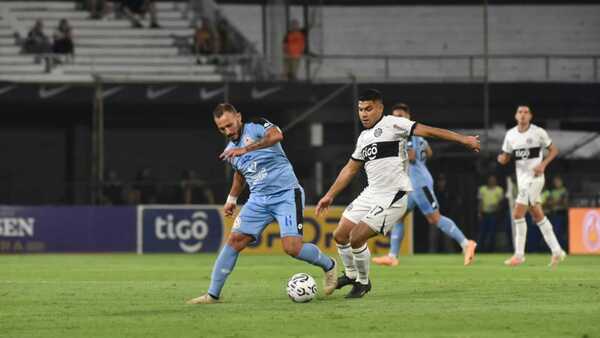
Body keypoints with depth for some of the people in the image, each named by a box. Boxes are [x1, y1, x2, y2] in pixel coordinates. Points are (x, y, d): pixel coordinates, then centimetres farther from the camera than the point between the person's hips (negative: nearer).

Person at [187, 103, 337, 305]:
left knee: (292, 247, -19)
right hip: (259, 199, 6)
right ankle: (213, 294, -2)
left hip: (286, 195, -6)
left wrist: (246, 149, -38)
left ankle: (329, 266, 10)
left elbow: (276, 135, -33)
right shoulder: (230, 151, 12)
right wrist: (231, 199, 27)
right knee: (235, 240, -7)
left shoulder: (256, 127, -9)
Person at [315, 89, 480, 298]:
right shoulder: (363, 138, 16)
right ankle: (351, 275, 34)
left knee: (356, 238, -14)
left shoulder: (391, 124, -8)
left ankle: (363, 283, 8)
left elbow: (426, 131, -13)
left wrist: (463, 139, -19)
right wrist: (330, 195, 28)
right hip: (371, 194, 8)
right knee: (340, 236, 10)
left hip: (392, 198, -8)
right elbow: (350, 169, 27)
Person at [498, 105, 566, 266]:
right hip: (521, 178, 7)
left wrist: (543, 164, -14)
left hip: (534, 177, -7)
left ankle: (519, 254, -7)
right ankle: (556, 251, 19)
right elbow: (506, 158, 14)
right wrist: (502, 158, -10)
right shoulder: (510, 134, 7)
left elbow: (554, 150, 1)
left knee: (518, 214, -14)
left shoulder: (538, 132, -8)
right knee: (537, 215, 10)